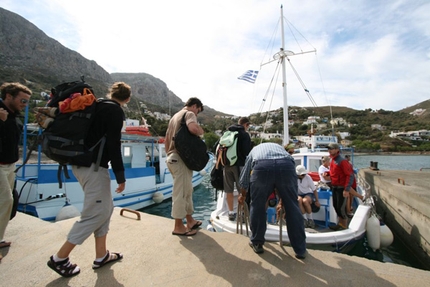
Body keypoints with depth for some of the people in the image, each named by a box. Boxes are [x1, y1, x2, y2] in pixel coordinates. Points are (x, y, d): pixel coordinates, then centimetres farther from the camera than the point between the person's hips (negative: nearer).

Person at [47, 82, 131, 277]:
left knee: (105, 208, 14)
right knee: (95, 213, 2)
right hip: (94, 166, -9)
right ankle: (59, 258, 15)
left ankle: (102, 256, 22)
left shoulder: (98, 106, 15)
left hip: (82, 163, 9)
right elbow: (113, 145, -18)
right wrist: (120, 176, -14)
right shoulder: (116, 111, -10)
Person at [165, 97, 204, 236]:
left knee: (187, 190, 17)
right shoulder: (189, 113, -7)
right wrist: (201, 131, -9)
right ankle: (178, 226, 10)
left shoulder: (175, 116, 22)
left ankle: (189, 220, 28)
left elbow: (167, 139, 23)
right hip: (181, 158, -10)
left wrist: (169, 154, 25)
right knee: (180, 192, -2)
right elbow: (193, 128, -30)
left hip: (173, 157, 10)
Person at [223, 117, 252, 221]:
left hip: (227, 164, 5)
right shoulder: (245, 135, -3)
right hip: (239, 164, -5)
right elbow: (247, 152, -11)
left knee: (229, 190, 9)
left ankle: (231, 213, 18)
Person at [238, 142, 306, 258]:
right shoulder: (280, 147, 43)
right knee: (292, 207, 17)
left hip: (262, 166, -1)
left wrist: (242, 195, 57)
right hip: (286, 166, 2)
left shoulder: (254, 150, 40)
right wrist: (282, 200, 53)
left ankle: (256, 243, 31)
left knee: (257, 205, 18)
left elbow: (244, 177, 40)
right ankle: (300, 249, 27)